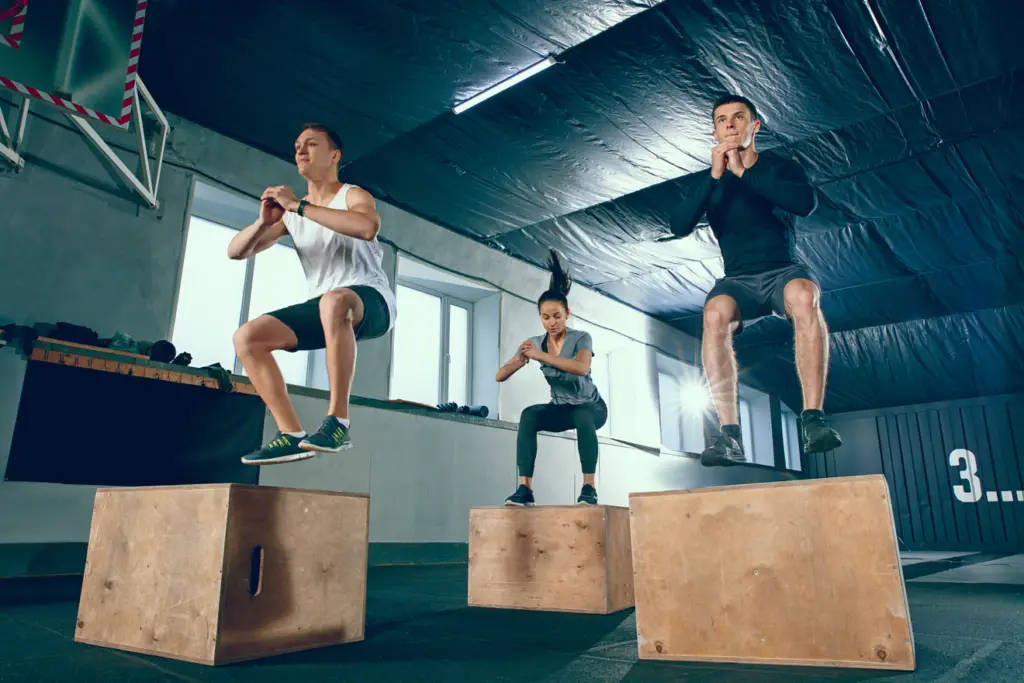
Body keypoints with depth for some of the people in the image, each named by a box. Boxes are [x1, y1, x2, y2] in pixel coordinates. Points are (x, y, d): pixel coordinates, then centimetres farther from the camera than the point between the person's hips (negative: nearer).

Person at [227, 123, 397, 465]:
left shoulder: (353, 195, -3)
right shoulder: (291, 212, 14)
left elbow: (368, 227, -30)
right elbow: (235, 252, 12)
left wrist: (299, 206, -23)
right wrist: (264, 221, -9)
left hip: (371, 300, -6)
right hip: (325, 309, 7)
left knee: (334, 301, -41)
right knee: (247, 337, -8)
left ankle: (339, 420, -33)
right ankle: (293, 435, -10)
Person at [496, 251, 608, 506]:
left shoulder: (581, 338, -18)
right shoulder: (535, 342, -9)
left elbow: (582, 368, -41)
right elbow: (500, 376, -12)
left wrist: (541, 356, -45)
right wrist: (520, 360, -34)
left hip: (590, 407, -3)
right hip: (561, 408, 3)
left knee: (582, 416, -39)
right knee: (529, 414, -29)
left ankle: (589, 488, -35)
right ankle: (525, 488, -32)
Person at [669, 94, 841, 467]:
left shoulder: (780, 166, 7)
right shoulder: (708, 181, 12)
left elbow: (807, 202, -14)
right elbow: (679, 226, -5)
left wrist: (745, 172, -14)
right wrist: (715, 176, -12)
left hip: (784, 270, -1)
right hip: (739, 280, 1)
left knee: (804, 296, -37)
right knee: (716, 313, -34)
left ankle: (813, 420, -38)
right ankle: (730, 436, -40)